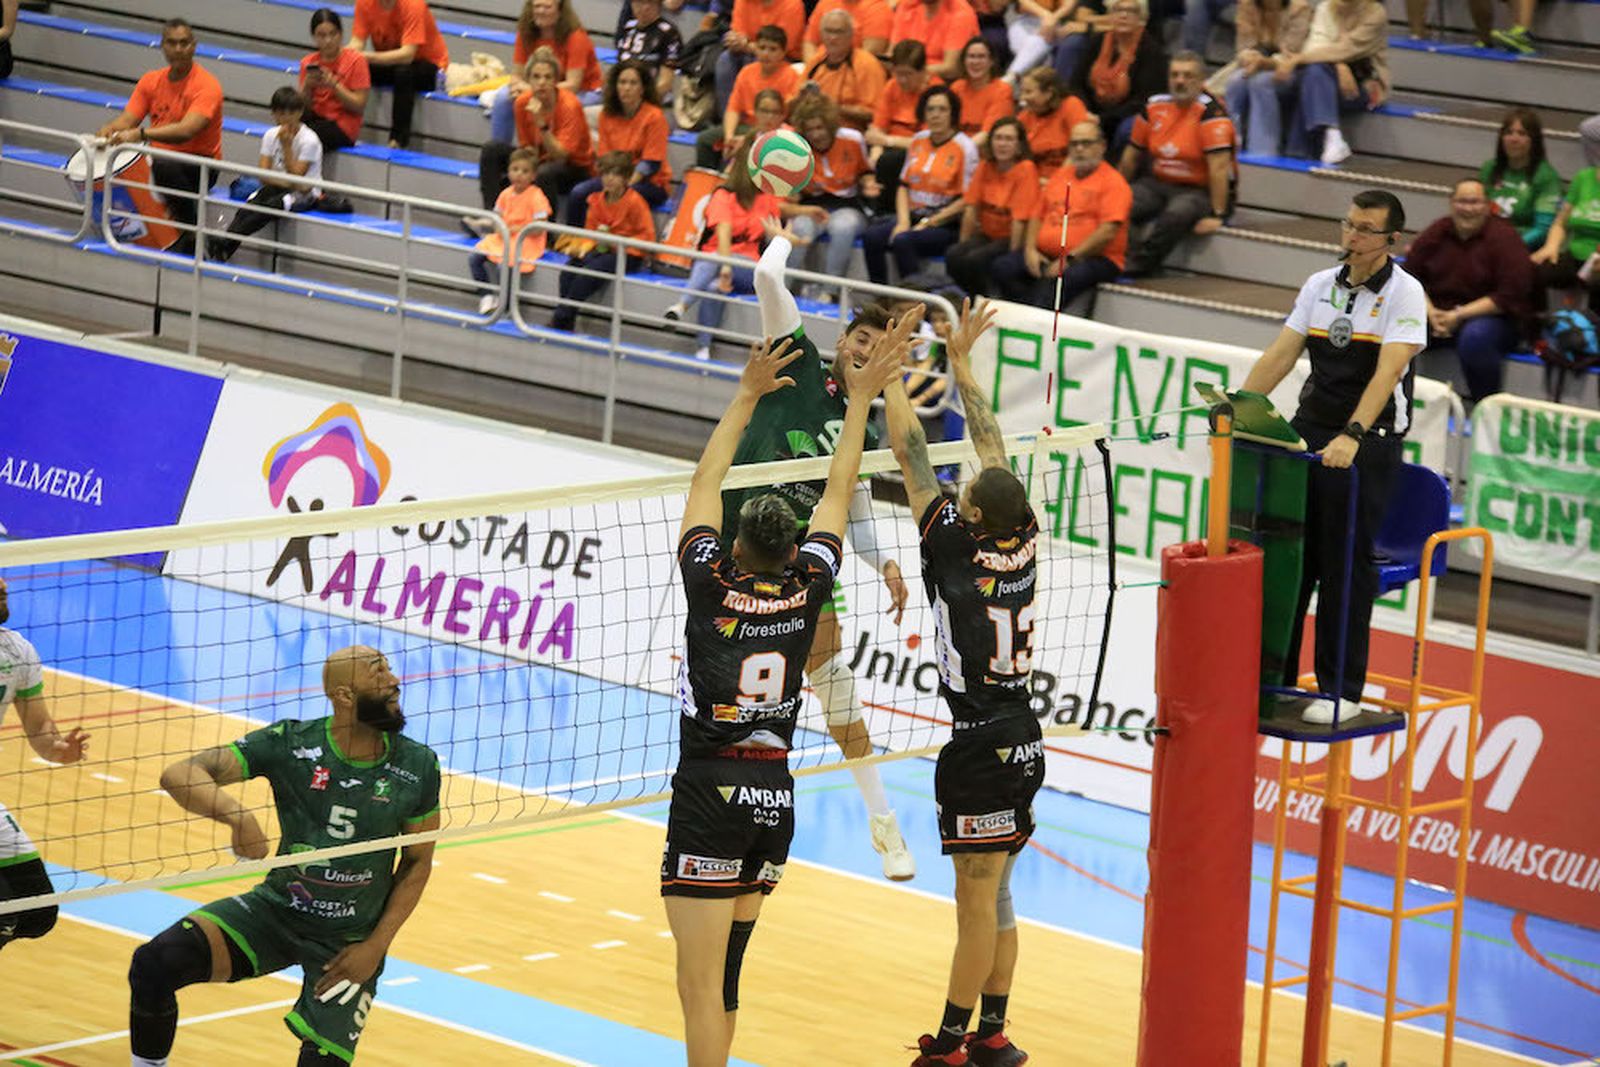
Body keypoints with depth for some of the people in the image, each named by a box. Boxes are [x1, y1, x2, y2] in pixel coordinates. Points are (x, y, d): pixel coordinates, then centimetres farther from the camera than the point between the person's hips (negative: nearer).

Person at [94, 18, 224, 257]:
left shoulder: (207, 85, -15)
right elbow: (128, 119, 1)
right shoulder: (151, 80, 7)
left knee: (165, 166, -38)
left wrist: (140, 134, -41)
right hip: (157, 161, 6)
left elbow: (186, 130, -29)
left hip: (200, 167, -6)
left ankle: (190, 234, -21)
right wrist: (109, 130, -24)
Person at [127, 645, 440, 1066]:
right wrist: (237, 814, -40)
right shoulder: (290, 743, -14)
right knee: (154, 964, -22)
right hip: (276, 909, 0)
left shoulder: (418, 766, -9)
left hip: (350, 945, 0)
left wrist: (376, 945, -5)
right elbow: (179, 775, -20)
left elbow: (418, 861, 5)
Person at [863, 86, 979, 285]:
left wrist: (928, 223, -11)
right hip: (913, 216, 6)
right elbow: (904, 185, 15)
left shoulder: (964, 147, -6)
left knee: (903, 241, -33)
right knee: (872, 236, -21)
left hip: (945, 224, -6)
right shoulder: (918, 140, 12)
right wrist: (903, 221, -2)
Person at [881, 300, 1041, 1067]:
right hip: (1022, 743, 7)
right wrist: (959, 361, 17)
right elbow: (991, 444, 10)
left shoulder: (957, 550, -17)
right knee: (994, 898, 15)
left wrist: (889, 375, -3)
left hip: (981, 753, -7)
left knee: (977, 906, -3)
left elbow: (911, 457, -11)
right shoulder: (1021, 544, -1)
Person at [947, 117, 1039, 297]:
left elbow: (1020, 218, -17)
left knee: (975, 259, -29)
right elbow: (971, 206, 2)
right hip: (987, 234, 6)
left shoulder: (1025, 170, -14)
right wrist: (963, 245, -2)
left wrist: (1012, 253, -19)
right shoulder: (986, 167, 4)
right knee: (953, 255, -21)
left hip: (1010, 239, -6)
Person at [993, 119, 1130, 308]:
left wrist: (1070, 258, -17)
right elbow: (1037, 216, 22)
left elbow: (1108, 232, -13)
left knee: (1059, 279, -39)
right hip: (1046, 255, 7)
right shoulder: (1060, 176, 20)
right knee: (1003, 267, -16)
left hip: (1093, 258, -7)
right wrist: (1030, 249, 3)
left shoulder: (1112, 182, -3)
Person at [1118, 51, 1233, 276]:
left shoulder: (1210, 112, -16)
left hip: (1200, 191, -6)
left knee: (1178, 213, -37)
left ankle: (1134, 268, -33)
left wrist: (1217, 215, -25)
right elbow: (1132, 156, 15)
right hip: (1159, 185, 6)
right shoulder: (1154, 107, 4)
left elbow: (1219, 166, -21)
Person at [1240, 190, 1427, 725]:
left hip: (1366, 445, -5)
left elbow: (1388, 371, -20)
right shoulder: (1319, 285, 9)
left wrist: (1352, 436, -31)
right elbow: (1280, 355, 8)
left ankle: (1340, 691, 4)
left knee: (1346, 568, -3)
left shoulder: (1404, 293, -8)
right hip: (1308, 434, 5)